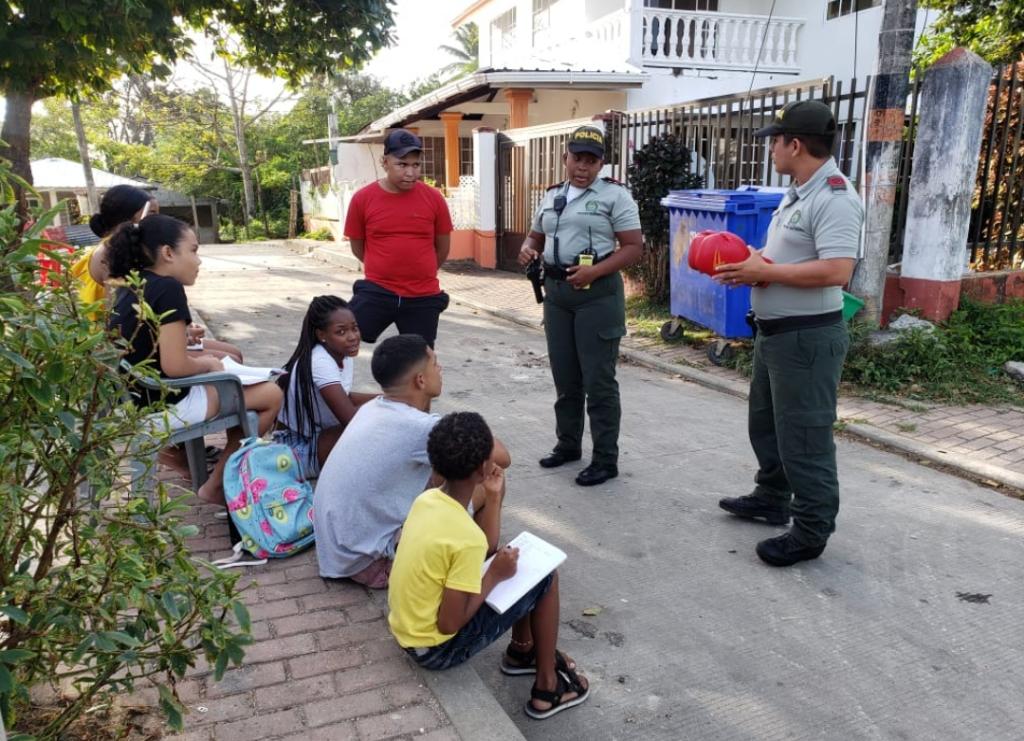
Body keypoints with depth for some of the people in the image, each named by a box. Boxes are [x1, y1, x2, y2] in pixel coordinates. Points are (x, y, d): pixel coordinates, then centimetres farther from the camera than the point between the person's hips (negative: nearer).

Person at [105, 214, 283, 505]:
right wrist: (208, 363, -7)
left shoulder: (131, 286, 7)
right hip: (163, 404, -9)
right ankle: (217, 486, 6)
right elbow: (174, 366, -26)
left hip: (133, 397, 10)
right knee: (271, 395, 0)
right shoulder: (168, 288, -19)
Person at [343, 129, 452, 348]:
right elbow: (358, 247, 9)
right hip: (376, 291, 0)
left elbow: (443, 247, 9)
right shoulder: (362, 199, -4)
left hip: (423, 297, 1)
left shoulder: (434, 198, -4)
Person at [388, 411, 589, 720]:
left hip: (406, 627, 8)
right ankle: (547, 689, 12)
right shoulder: (467, 537, -30)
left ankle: (522, 651, 33)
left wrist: (494, 496, 0)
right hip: (434, 648, -8)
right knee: (545, 578, -2)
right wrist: (495, 575, -14)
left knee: (506, 560, 16)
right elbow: (449, 625, -25)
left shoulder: (427, 498, -5)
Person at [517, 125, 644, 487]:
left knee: (598, 380, -2)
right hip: (556, 291, 6)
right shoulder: (552, 196, 14)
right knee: (565, 376, 14)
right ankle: (568, 444, 29)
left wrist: (595, 271, -22)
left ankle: (606, 459, 7)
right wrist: (527, 250, 0)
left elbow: (634, 247, -10)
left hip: (596, 292, -6)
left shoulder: (614, 195, -5)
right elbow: (536, 235, 24)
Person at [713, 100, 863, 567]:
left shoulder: (834, 198, -21)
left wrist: (765, 273, -23)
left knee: (803, 436, 0)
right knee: (766, 423, 22)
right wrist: (751, 261, 1)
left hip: (808, 337, -11)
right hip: (774, 331, 11)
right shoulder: (799, 192, 13)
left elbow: (836, 271, -31)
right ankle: (772, 499, 40)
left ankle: (812, 531, 15)